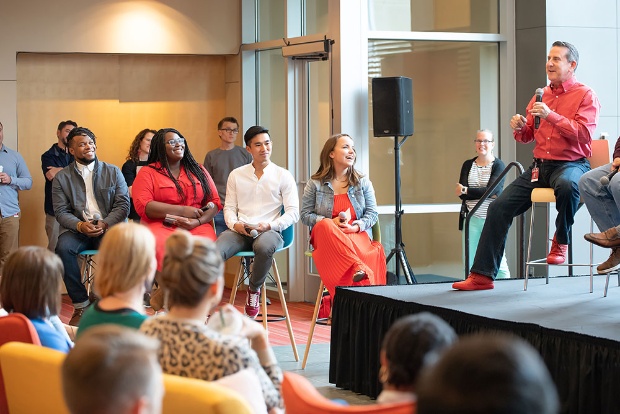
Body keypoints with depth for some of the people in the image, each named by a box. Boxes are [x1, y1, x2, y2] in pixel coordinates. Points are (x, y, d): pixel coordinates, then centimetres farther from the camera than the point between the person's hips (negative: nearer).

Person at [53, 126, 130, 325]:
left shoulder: (113, 172, 11)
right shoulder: (62, 178, 10)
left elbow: (123, 204, 3)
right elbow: (61, 211, 2)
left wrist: (105, 224, -14)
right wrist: (80, 225, -18)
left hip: (109, 227, 0)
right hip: (77, 228, 1)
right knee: (63, 248, -32)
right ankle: (80, 303, -18)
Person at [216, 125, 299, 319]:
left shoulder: (283, 176, 9)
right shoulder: (236, 175, 18)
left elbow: (293, 212, 3)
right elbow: (229, 207, 15)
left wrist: (269, 225, -13)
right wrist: (235, 224, -8)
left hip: (269, 230, -2)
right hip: (240, 231, 2)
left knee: (264, 247, -40)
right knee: (215, 251, -31)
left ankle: (254, 289, -13)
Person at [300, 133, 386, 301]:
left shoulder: (363, 182, 13)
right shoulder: (315, 183, 8)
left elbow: (372, 213, 8)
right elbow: (305, 215, 5)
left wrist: (356, 226, -13)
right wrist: (331, 222, -11)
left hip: (357, 235, 1)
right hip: (325, 236, -1)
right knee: (326, 226, -40)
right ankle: (359, 268, -55)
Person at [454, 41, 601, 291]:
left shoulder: (585, 96, -1)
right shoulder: (541, 95, 18)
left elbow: (583, 133, -15)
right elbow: (527, 136, 21)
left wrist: (551, 116, -23)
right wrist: (519, 127, -3)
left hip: (571, 164, -6)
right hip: (540, 166, 6)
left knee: (567, 185, -42)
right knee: (499, 207, -8)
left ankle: (561, 241, -13)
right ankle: (482, 275, -5)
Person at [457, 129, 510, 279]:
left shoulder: (498, 165, 0)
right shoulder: (468, 165, 12)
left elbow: (492, 190, -13)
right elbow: (461, 194, 0)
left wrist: (465, 191, -8)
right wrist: (487, 194, -12)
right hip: (471, 218, 4)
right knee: (470, 262, 1)